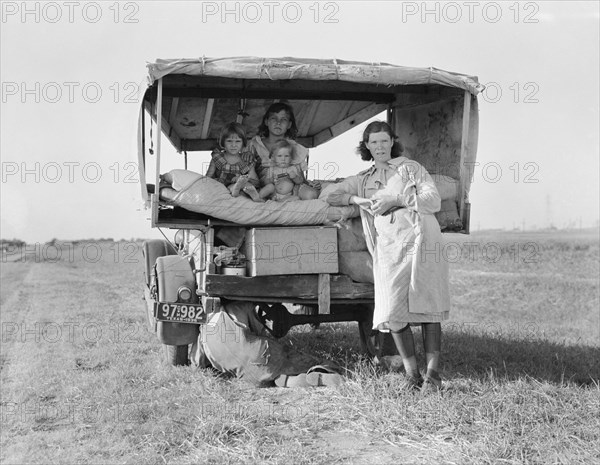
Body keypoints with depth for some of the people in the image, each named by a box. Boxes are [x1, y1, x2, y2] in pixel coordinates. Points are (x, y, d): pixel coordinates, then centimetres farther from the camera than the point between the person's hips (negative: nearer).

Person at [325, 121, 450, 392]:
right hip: (388, 247, 3)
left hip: (420, 240, -2)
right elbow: (331, 197, 17)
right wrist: (357, 200, -1)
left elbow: (434, 201, 3)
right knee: (393, 312, -9)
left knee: (428, 308, -7)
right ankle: (411, 373, 1)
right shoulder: (361, 180, 23)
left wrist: (397, 199, -7)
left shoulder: (410, 168, 14)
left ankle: (433, 373, -2)